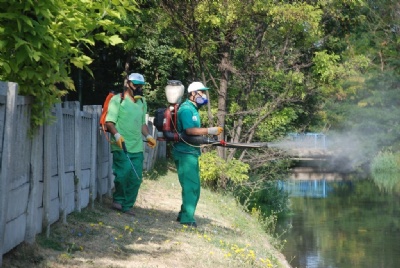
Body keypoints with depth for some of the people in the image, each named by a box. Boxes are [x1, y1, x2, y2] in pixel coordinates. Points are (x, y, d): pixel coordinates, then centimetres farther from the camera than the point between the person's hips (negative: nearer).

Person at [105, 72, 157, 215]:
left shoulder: (142, 102, 18)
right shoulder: (118, 100, -3)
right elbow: (109, 121, -9)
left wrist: (148, 136, 11)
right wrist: (117, 135, -23)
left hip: (137, 147, 6)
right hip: (121, 146, -6)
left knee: (136, 178, 4)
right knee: (123, 174, -11)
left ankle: (127, 205, 15)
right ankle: (118, 199, 12)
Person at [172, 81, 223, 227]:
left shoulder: (193, 109, 18)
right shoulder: (186, 109, -14)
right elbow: (189, 130, -26)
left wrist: (208, 134, 8)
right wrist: (210, 131, -25)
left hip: (191, 151, 10)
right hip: (185, 152, -10)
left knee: (193, 185, 15)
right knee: (191, 185, -10)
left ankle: (184, 215, 23)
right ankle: (187, 218, -6)